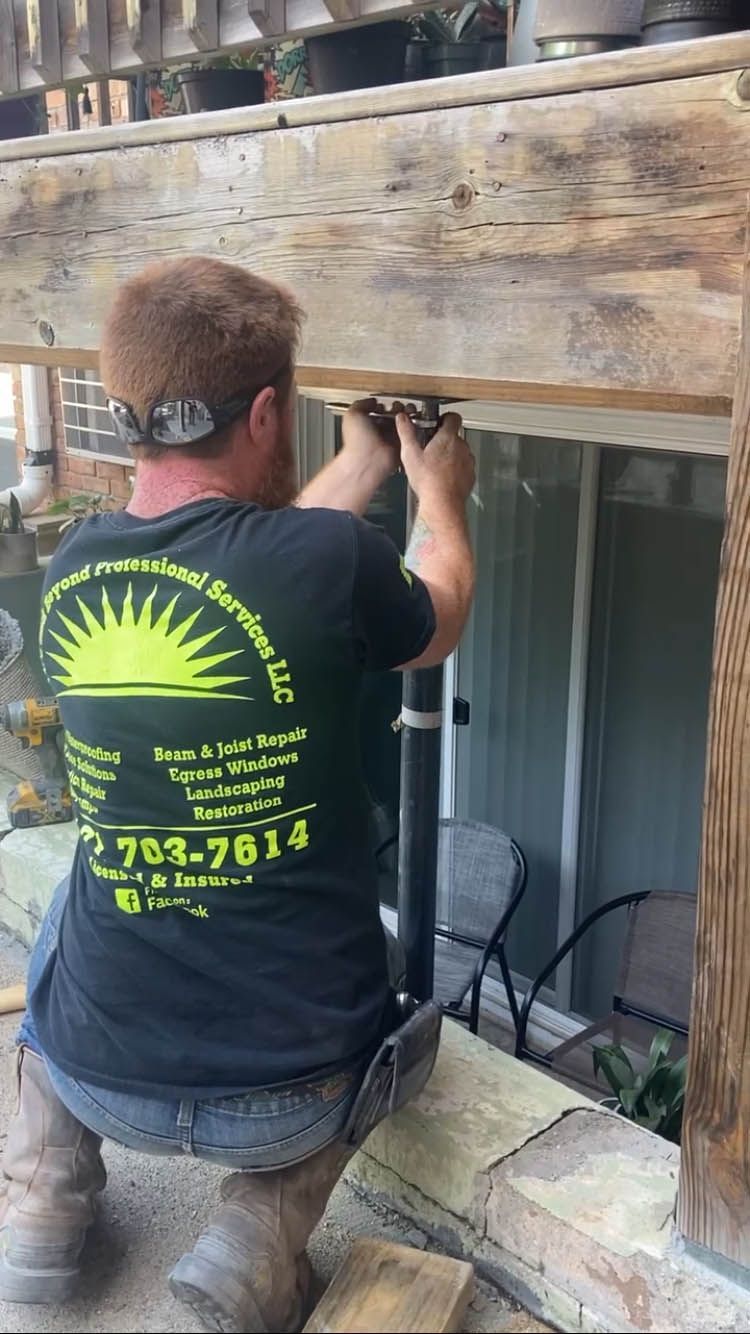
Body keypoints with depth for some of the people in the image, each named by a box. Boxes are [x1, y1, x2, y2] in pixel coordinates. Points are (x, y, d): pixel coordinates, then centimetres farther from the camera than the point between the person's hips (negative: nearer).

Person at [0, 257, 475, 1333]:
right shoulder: (333, 560, -20)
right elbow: (436, 623, 5)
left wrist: (364, 466, 27)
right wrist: (441, 495, 24)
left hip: (97, 1075, 4)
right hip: (289, 1097, -3)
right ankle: (261, 1238, 11)